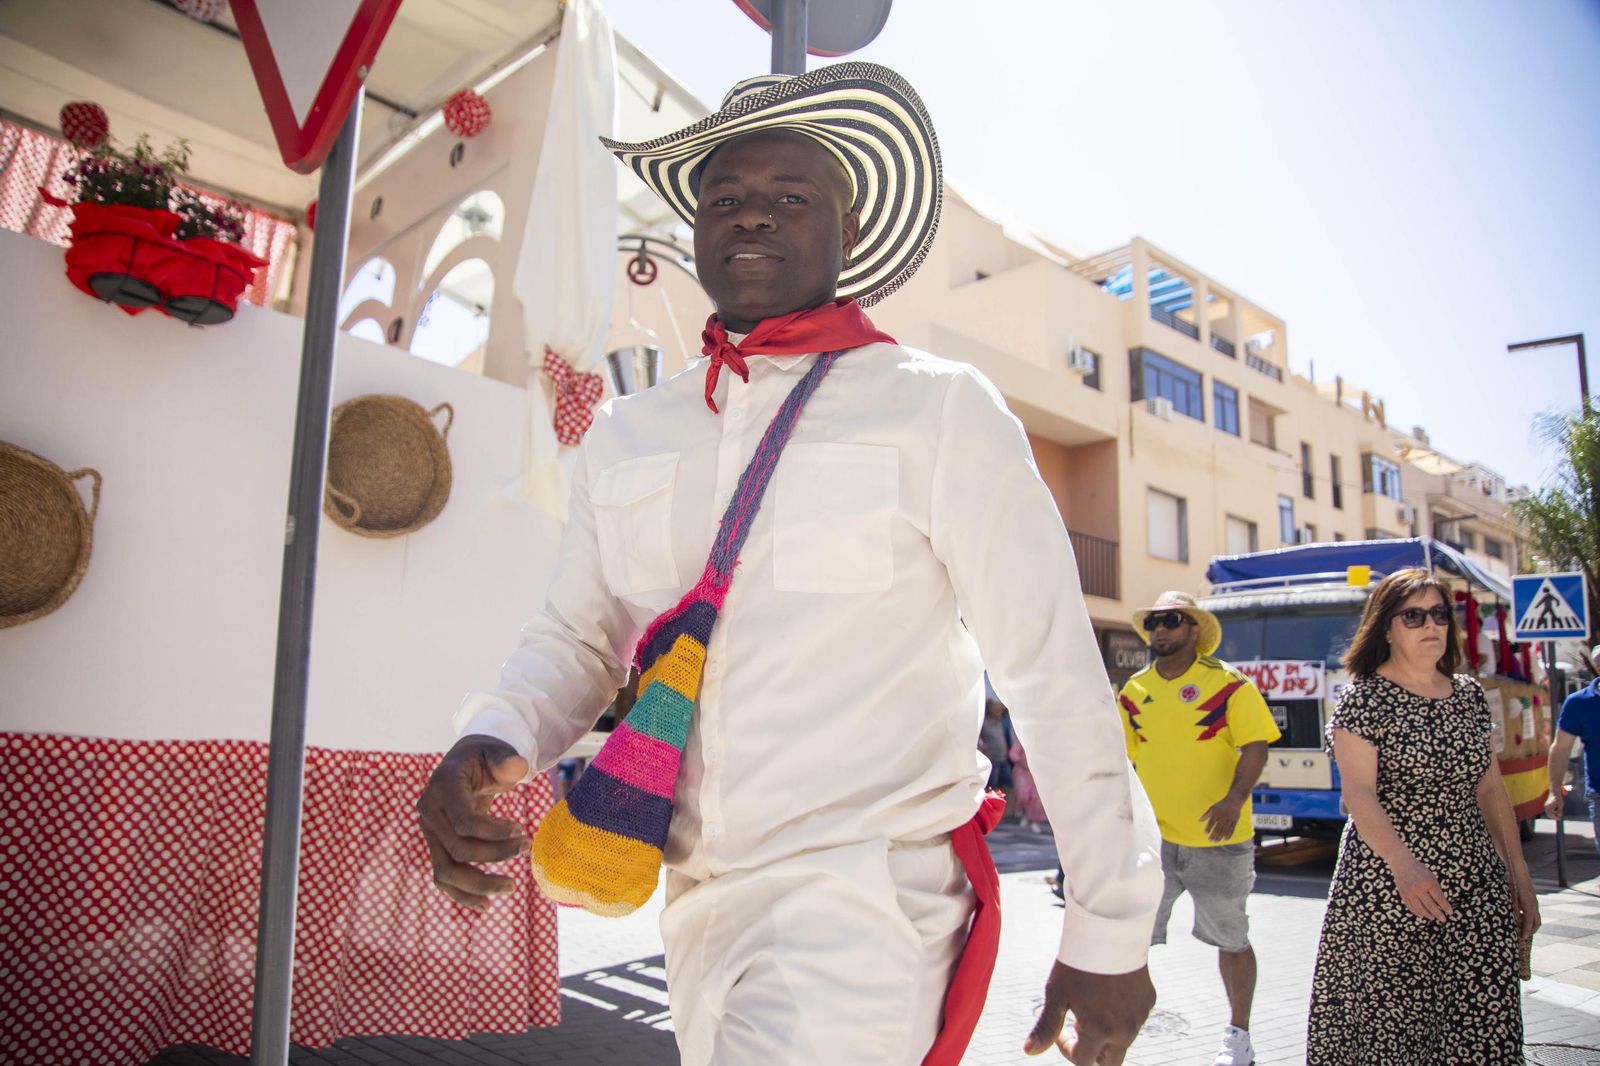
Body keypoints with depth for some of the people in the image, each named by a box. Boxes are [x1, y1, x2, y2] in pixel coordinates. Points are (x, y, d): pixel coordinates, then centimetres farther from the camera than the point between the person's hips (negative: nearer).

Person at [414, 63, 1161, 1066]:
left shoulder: (940, 409, -8)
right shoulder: (626, 435, 7)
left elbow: (1055, 672, -7)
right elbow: (576, 636, 12)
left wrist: (1110, 931, -5)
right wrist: (490, 741, -10)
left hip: (867, 906, -5)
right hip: (698, 904, 5)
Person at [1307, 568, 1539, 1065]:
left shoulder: (1469, 695, 11)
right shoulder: (1363, 697, -7)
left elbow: (1490, 790, 17)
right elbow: (1358, 792, -17)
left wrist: (1519, 874, 15)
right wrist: (1403, 864, -32)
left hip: (1476, 889, 5)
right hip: (1387, 892, -5)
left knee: (1485, 1026, 3)